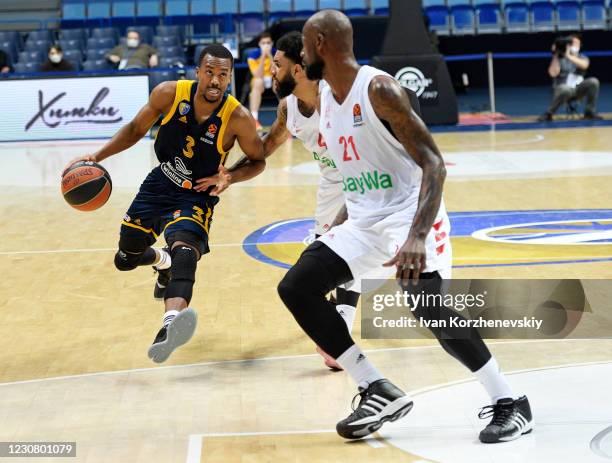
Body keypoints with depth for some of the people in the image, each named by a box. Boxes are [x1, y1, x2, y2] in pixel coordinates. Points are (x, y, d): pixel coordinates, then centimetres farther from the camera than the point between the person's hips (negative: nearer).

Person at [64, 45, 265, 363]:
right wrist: (97, 156, -7)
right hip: (158, 185, 5)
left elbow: (258, 161, -3)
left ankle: (169, 326, -61)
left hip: (196, 197, -5)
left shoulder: (238, 118, -21)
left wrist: (230, 178, -23)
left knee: (184, 252, -35)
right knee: (125, 259, 16)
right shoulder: (169, 93, -15)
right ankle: (163, 263, 54)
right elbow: (136, 129, 3)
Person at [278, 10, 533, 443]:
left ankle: (510, 403, -5)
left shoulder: (380, 89, -18)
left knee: (430, 310, -25)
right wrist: (339, 226, 24)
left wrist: (417, 237, -34)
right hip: (363, 219, 9)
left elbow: (433, 164, -23)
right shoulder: (327, 99, 8)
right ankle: (379, 393, 0)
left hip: (409, 213, -9)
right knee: (296, 287, -3)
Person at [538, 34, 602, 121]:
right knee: (566, 89, -40)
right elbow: (553, 73, -15)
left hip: (578, 89, 4)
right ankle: (548, 114, -23)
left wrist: (569, 56, -27)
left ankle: (590, 112, -10)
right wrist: (555, 56, -17)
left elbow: (584, 65, -18)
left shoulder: (582, 58, 8)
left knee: (593, 82, -23)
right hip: (562, 89, -4)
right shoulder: (559, 58, 0)